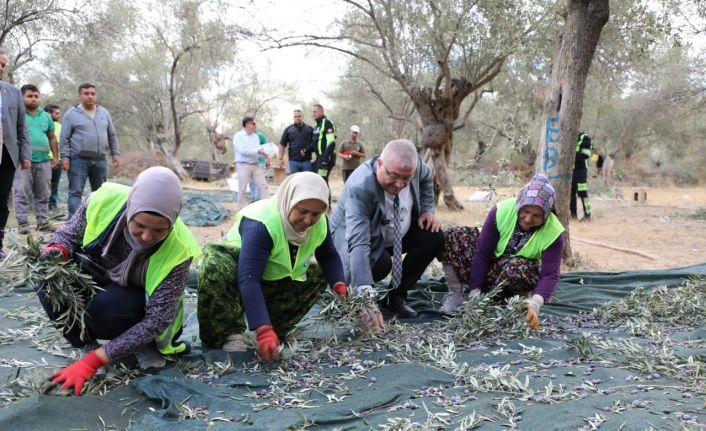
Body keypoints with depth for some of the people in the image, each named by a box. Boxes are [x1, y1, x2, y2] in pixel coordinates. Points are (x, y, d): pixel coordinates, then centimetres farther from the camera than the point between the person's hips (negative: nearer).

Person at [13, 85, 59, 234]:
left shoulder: (46, 116, 17)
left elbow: (52, 138, 20)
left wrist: (55, 156, 13)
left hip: (44, 161, 4)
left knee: (43, 195, 8)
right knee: (22, 194, -5)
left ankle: (43, 222, 15)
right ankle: (23, 223, -1)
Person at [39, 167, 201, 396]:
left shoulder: (177, 250, -33)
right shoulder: (103, 200, -28)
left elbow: (156, 319, -30)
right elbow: (69, 233, -7)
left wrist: (94, 361, -34)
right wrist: (58, 250, -33)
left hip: (140, 303, -3)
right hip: (95, 279, 3)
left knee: (105, 309, -35)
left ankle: (145, 345, -2)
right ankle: (87, 344, -4)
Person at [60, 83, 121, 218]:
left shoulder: (104, 113, 12)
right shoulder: (72, 113, 0)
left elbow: (112, 135, 16)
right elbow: (64, 138, -2)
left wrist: (115, 153, 9)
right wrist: (64, 157, -9)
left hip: (100, 160, 4)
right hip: (78, 159, -4)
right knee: (76, 192, -5)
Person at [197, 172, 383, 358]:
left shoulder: (319, 223, -15)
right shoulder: (260, 225, -36)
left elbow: (329, 256, 3)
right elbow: (249, 279, -44)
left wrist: (339, 284, -18)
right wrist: (263, 329, -53)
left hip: (275, 283, 7)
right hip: (235, 272, -7)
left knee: (318, 275, -9)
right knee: (215, 266, -37)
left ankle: (276, 330, -11)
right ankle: (229, 334, -25)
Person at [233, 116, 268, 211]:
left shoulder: (255, 136, 12)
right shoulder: (238, 136, -7)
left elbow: (258, 149, 10)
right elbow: (243, 150, -18)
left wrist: (264, 153, -12)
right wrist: (258, 151, -23)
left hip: (256, 165, 6)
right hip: (243, 165, -5)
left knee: (263, 186, 0)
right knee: (242, 189, 1)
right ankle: (241, 209, 11)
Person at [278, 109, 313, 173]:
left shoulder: (310, 129, 8)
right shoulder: (288, 129, 9)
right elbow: (282, 144, 7)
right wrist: (281, 158, 1)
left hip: (306, 161, 0)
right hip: (293, 161, 0)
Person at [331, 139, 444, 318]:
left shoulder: (413, 163, -22)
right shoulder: (359, 187, -39)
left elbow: (425, 177, 6)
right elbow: (358, 242, -49)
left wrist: (427, 209, -7)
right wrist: (365, 293, -59)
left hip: (399, 233, 7)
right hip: (362, 236, -7)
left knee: (434, 237, -11)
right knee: (380, 263, -35)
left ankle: (396, 295, -3)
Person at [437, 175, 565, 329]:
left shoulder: (554, 233, -23)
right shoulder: (501, 211, -23)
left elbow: (550, 275, -26)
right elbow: (482, 252, -22)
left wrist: (536, 303, -45)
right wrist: (475, 292, -25)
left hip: (521, 272, -1)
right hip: (489, 266, 2)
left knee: (518, 268, -40)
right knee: (452, 236, -24)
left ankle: (524, 295, -7)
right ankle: (455, 293, -14)